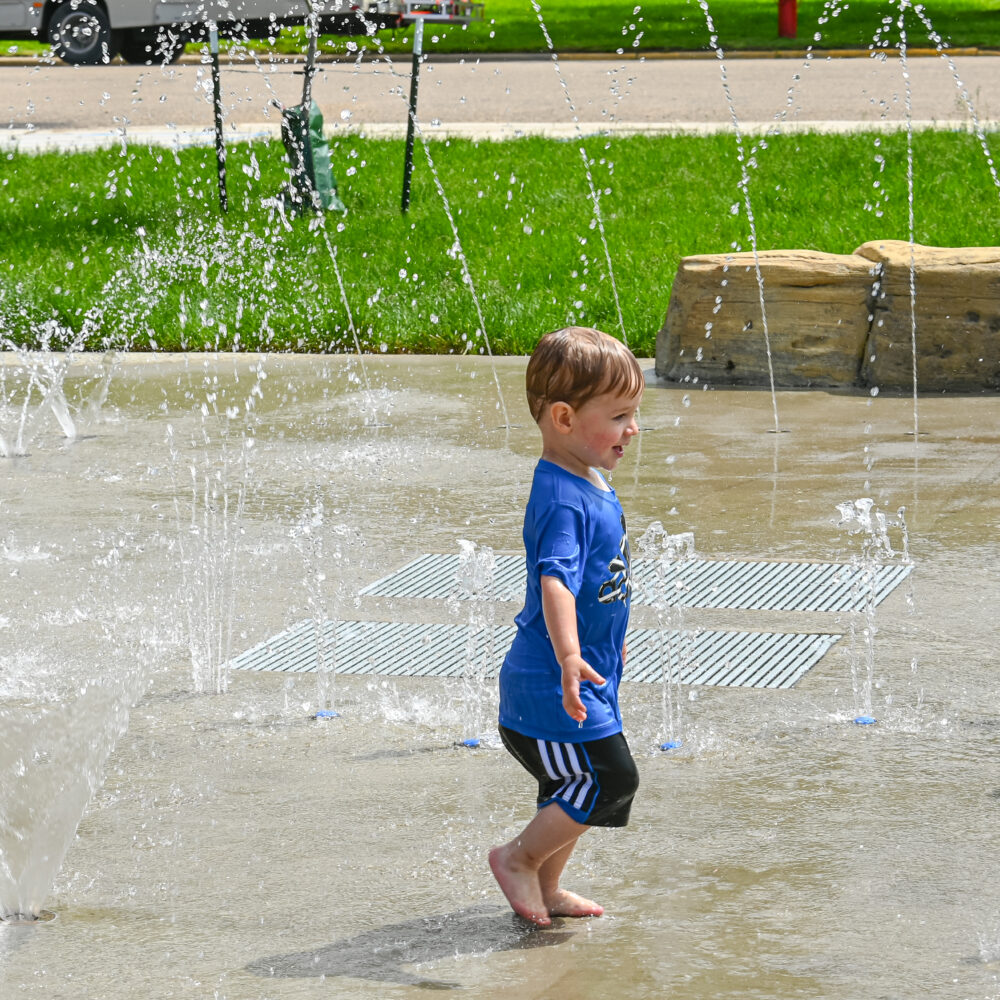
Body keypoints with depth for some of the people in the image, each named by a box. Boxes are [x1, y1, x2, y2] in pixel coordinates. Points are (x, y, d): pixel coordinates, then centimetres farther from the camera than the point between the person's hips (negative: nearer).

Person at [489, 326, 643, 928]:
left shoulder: (592, 484, 8)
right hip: (553, 689, -10)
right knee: (612, 778, -8)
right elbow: (555, 581, -37)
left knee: (577, 790, 17)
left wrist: (611, 642, 38)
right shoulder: (563, 501, -24)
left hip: (588, 681, 10)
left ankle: (545, 888, 29)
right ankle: (519, 858, 6)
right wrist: (569, 657, -50)